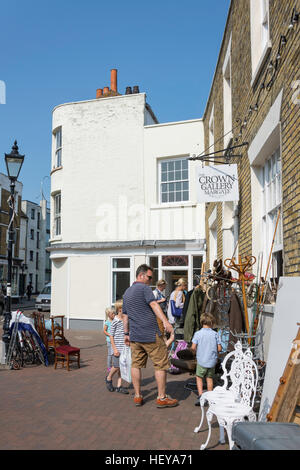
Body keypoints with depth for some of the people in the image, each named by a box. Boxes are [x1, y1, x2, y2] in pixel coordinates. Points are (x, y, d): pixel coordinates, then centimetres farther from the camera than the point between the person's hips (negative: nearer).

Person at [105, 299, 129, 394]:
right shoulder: (115, 322, -11)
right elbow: (111, 336, -9)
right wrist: (114, 349, -13)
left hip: (125, 348, 6)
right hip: (118, 348, -6)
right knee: (117, 366, -2)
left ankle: (119, 386, 15)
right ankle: (108, 378, 27)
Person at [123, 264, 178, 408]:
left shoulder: (126, 292, 17)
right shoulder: (144, 288, -7)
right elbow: (154, 305, -22)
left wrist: (126, 333, 27)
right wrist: (165, 321, -32)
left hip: (134, 336, 8)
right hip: (150, 335, -8)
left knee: (136, 365, 12)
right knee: (161, 365, 2)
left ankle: (137, 396, 17)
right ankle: (162, 398, 6)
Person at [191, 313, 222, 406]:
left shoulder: (198, 333, -7)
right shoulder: (215, 334, -4)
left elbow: (193, 347, -10)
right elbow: (219, 349, -3)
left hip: (201, 361, -2)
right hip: (212, 361, 2)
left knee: (199, 377, 12)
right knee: (210, 378, 17)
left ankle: (200, 395, -2)